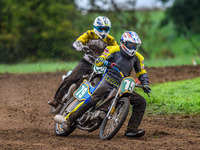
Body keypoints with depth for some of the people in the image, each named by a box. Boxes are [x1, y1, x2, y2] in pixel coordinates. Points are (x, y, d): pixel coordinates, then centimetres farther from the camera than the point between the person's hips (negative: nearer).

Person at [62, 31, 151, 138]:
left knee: (141, 102, -4)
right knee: (93, 99, -26)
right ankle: (69, 119, -19)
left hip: (123, 86, 5)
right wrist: (105, 62, -28)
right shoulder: (114, 50, -1)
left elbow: (142, 73, 21)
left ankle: (131, 130, -4)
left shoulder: (137, 57, 12)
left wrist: (145, 84, 3)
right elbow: (98, 60, -6)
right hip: (109, 82, -5)